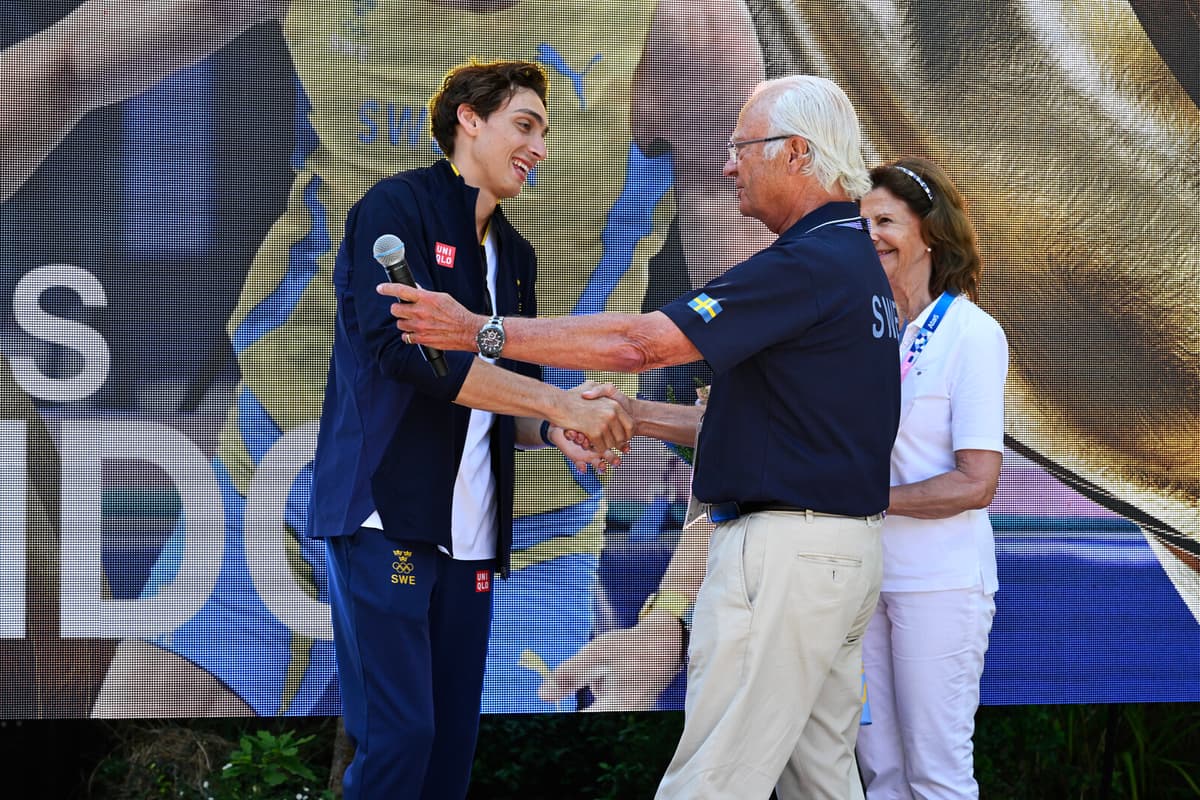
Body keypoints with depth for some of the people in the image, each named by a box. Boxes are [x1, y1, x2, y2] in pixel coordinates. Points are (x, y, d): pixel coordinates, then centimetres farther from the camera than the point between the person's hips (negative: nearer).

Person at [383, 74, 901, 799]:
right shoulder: (856, 262, 16)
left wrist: (477, 332, -13)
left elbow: (639, 342, -19)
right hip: (848, 551, 10)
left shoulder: (809, 264, -16)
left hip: (786, 549, -10)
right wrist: (630, 416, 19)